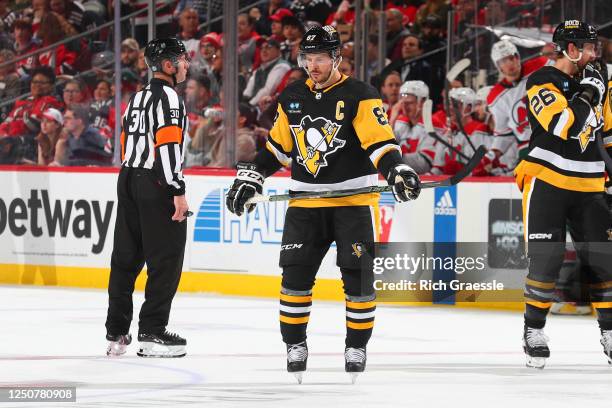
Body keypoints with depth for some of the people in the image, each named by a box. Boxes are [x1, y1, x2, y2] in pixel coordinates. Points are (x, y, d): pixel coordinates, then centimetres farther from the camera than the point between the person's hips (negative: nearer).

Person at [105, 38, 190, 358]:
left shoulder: (137, 98, 17)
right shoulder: (167, 97, -11)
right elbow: (168, 144, -20)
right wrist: (178, 191, -20)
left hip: (129, 180, 9)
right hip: (156, 185, -9)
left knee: (126, 257, 11)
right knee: (166, 259, -4)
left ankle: (116, 332, 12)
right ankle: (152, 333, -6)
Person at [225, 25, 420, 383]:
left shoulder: (359, 96, -9)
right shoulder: (292, 98, 8)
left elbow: (380, 142, -17)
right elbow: (278, 146, 17)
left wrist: (396, 170, -34)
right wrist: (250, 179, 12)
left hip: (353, 201, -4)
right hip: (305, 202, 4)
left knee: (359, 276, -3)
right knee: (295, 274, -1)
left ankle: (356, 347, 11)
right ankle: (295, 345, 11)